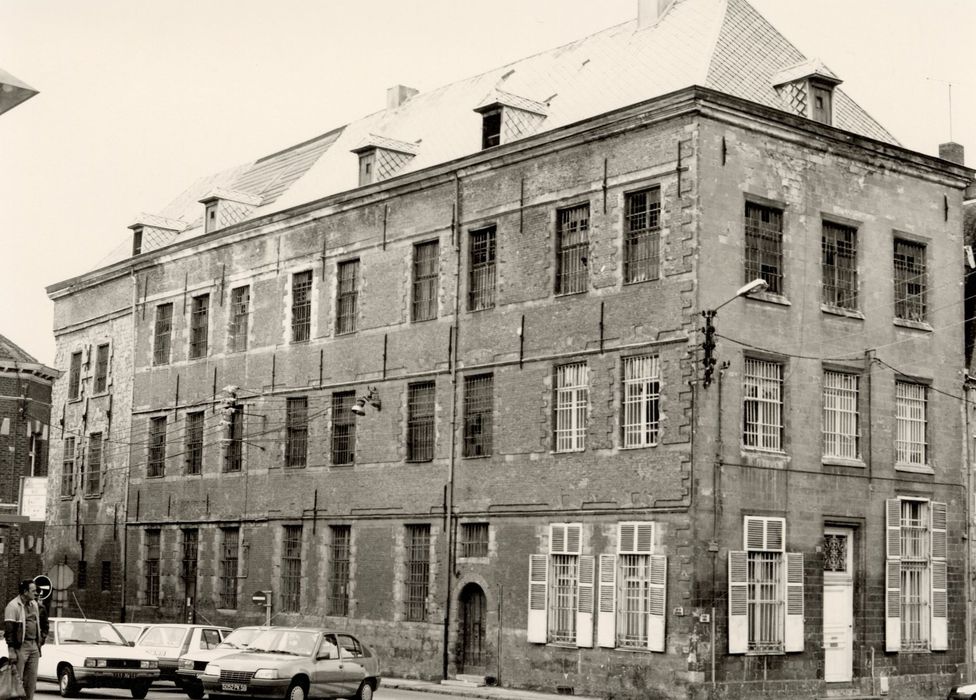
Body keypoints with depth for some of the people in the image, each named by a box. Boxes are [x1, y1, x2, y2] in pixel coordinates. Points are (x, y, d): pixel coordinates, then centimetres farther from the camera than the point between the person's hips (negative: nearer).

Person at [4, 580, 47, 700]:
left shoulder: (34, 605, 14)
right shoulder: (13, 606, -10)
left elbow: (43, 623, 25)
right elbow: (8, 629, -15)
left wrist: (40, 639, 15)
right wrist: (11, 650, -20)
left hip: (34, 646, 7)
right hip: (20, 647, -7)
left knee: (32, 678, 8)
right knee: (17, 679, -6)